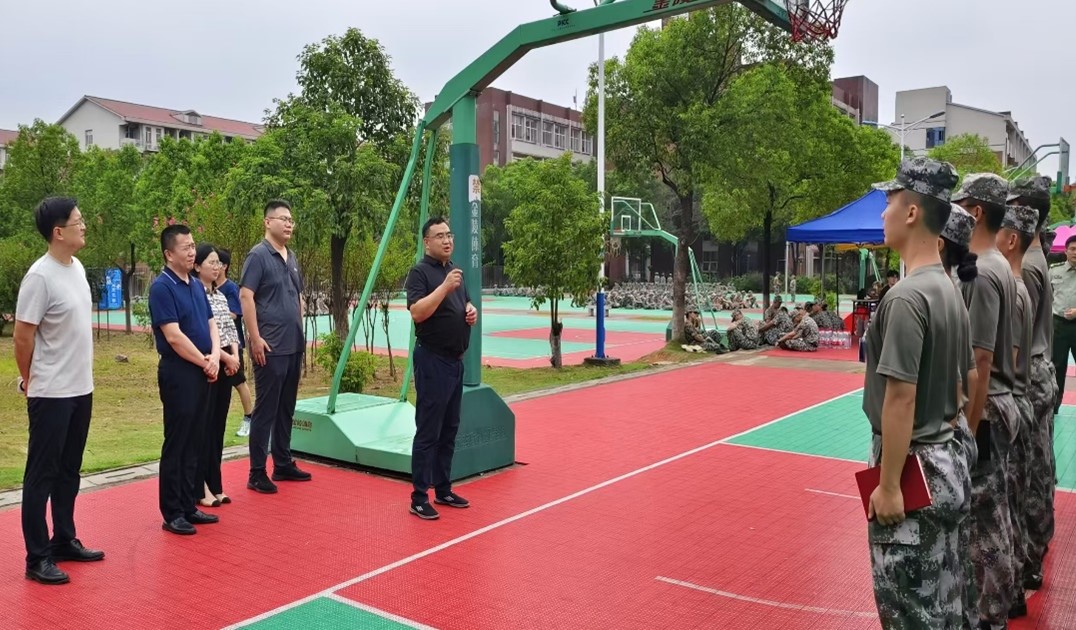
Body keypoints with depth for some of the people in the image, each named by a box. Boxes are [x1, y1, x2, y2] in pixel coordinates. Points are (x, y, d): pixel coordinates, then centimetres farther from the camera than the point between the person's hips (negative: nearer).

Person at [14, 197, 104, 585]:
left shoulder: (77, 268, 7)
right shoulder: (40, 276, -18)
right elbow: (22, 335, -14)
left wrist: (80, 373, 16)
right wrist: (30, 381, -2)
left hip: (81, 389, 8)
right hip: (51, 394, -8)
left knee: (68, 472, 17)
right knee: (42, 474, 2)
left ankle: (64, 541, 30)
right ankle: (37, 558, 12)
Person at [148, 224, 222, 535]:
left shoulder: (197, 285, 12)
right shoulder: (162, 287, -12)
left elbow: (211, 324, 13)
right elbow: (174, 336, -18)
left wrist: (214, 357, -4)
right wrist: (205, 362, -9)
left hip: (202, 374, 8)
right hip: (178, 373, -8)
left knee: (194, 444, 13)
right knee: (176, 445, 0)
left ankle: (189, 506, 23)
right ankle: (172, 514, 9)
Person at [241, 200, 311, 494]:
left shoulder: (292, 258, 14)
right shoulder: (258, 255, -9)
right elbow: (245, 297, -16)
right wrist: (255, 338, -19)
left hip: (294, 346, 8)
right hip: (270, 347, -8)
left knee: (286, 408, 14)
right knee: (265, 409, -2)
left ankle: (283, 464, 25)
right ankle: (257, 473, 6)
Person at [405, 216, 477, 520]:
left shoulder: (455, 270, 15)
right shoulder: (420, 272, -9)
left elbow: (466, 305, 27)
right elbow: (417, 312, -23)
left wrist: (471, 310, 5)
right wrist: (444, 287, -29)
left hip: (456, 360, 8)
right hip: (432, 360, -8)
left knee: (449, 430, 14)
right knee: (428, 432, -5)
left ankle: (443, 490, 25)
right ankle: (419, 499, 2)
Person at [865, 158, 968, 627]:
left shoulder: (907, 295, -21)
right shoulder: (948, 288, 8)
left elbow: (901, 398, -23)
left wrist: (888, 486, -19)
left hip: (913, 470, -9)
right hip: (946, 464, 9)